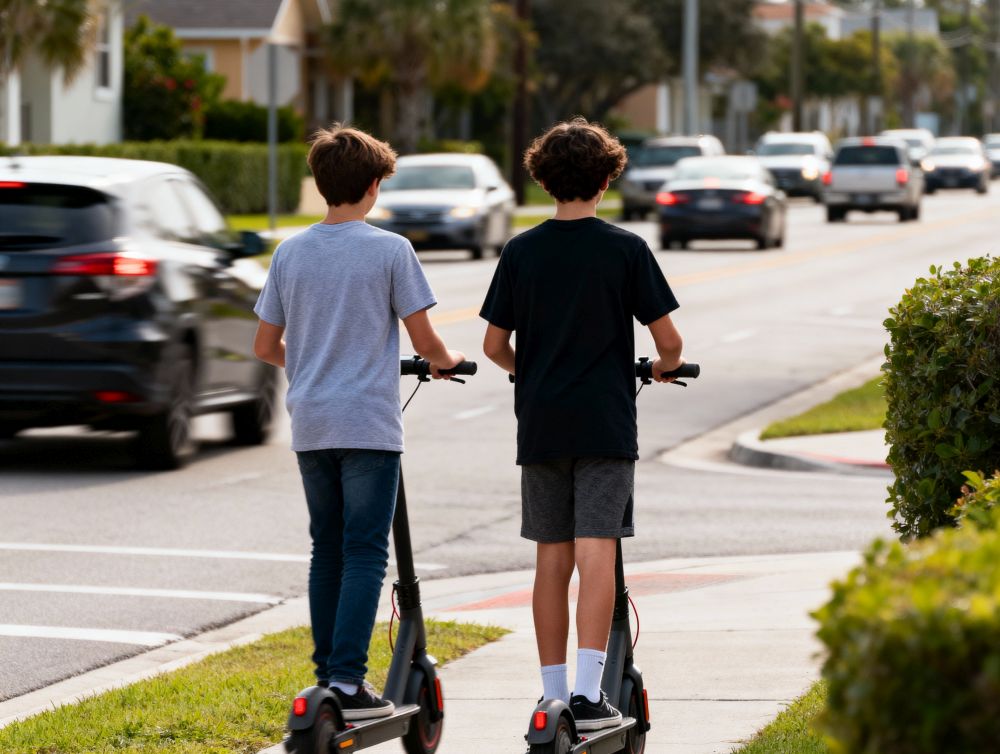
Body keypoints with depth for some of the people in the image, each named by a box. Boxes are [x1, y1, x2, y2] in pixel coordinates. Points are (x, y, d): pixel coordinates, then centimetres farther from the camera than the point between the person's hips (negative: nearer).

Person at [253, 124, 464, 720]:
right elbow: (425, 342, -5)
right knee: (365, 554, -3)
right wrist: (446, 361, 17)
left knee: (327, 551, 15)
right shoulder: (390, 250, -8)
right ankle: (348, 684, -10)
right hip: (369, 425, -5)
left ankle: (328, 671, 17)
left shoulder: (290, 252, 5)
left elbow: (266, 347, 10)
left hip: (310, 425, 5)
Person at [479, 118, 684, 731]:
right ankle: (589, 693, -16)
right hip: (606, 423, -3)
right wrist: (665, 368, 19)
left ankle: (554, 692, 13)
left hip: (540, 424, 3)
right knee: (596, 553, -6)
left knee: (551, 558, 9)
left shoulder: (522, 251, 2)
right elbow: (669, 341, -4)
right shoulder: (626, 249, -5)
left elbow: (494, 345, 5)